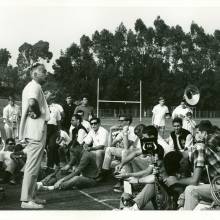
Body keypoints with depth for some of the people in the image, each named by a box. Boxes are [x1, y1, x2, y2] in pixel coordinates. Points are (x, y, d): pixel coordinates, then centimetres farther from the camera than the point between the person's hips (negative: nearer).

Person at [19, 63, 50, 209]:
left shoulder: (31, 86, 19)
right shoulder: (35, 86, -13)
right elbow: (32, 103, -32)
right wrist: (38, 114, -15)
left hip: (33, 132, 11)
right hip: (36, 132, -11)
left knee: (32, 166, 16)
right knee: (33, 166, -6)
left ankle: (31, 196, 24)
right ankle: (26, 200, 0)